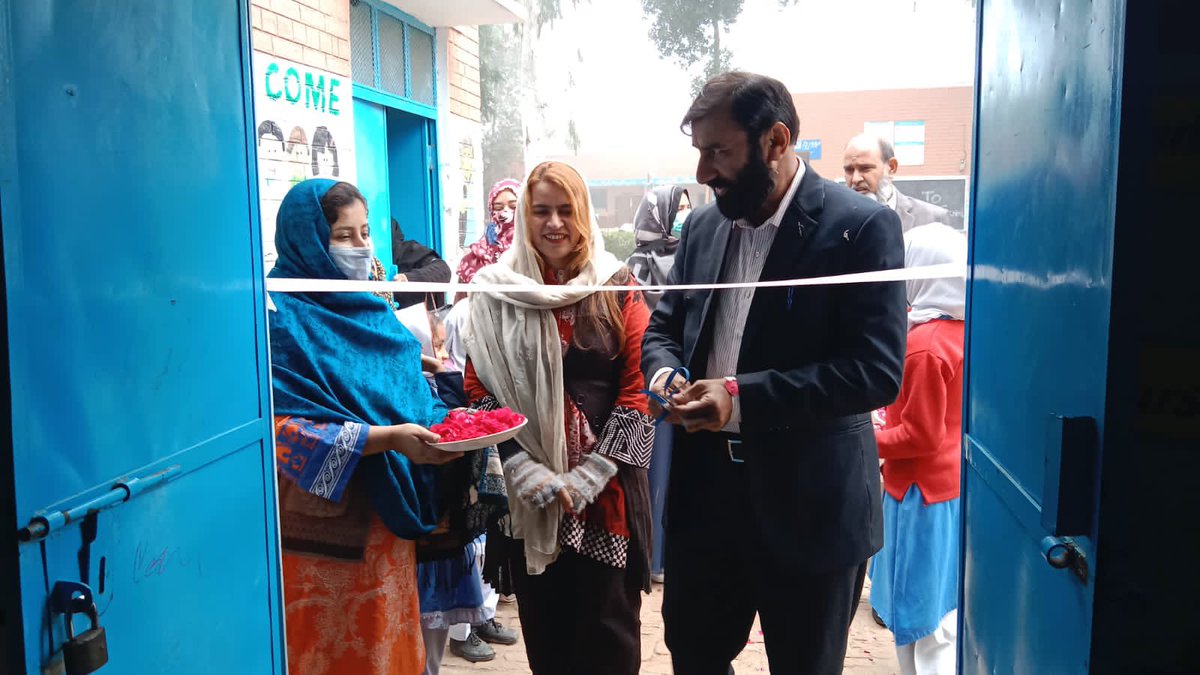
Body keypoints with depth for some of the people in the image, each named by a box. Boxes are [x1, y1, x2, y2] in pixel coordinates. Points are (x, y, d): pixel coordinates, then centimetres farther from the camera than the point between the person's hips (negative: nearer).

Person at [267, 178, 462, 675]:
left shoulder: (371, 308, 10)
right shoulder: (283, 319, -13)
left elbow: (412, 390, 16)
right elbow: (285, 433, -20)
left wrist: (448, 423, -3)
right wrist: (388, 438, -27)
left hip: (388, 517, 7)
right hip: (328, 527, -7)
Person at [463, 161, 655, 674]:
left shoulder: (617, 287, 0)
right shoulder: (496, 291, 2)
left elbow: (636, 388, -4)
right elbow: (479, 391, 0)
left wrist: (589, 477, -11)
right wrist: (530, 473, -10)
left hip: (607, 486, -1)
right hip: (527, 490, 1)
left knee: (608, 623, 8)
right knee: (544, 623, 12)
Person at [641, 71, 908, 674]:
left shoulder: (860, 226, -14)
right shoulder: (703, 226, 6)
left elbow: (877, 369, -21)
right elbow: (664, 325, 15)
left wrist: (742, 399, -26)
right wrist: (664, 372, -9)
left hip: (810, 505, -5)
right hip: (705, 489, 5)